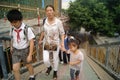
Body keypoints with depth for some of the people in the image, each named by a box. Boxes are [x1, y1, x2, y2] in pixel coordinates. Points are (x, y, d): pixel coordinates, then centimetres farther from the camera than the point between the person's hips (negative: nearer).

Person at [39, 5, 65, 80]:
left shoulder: (58, 22, -18)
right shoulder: (44, 21, -7)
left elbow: (62, 33, -10)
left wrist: (62, 42, -21)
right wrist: (40, 40, 12)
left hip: (55, 44, -2)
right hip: (46, 43, 3)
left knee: (55, 59, 14)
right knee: (45, 60, 1)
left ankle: (55, 72, 41)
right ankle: (49, 67, 38)